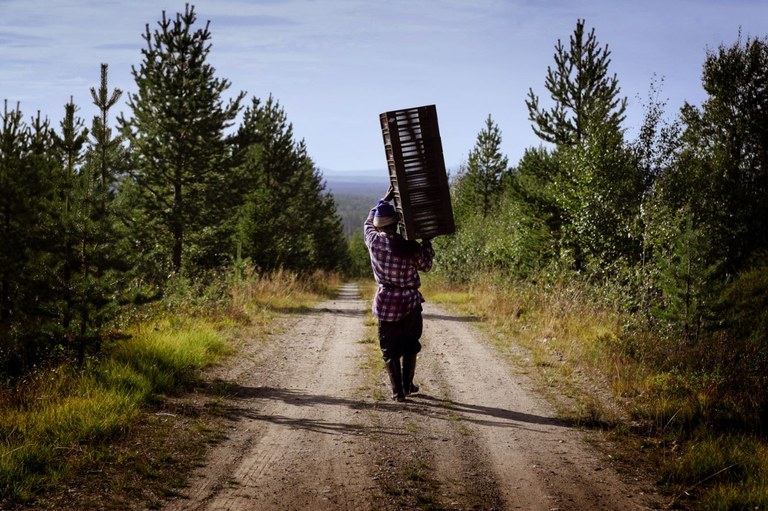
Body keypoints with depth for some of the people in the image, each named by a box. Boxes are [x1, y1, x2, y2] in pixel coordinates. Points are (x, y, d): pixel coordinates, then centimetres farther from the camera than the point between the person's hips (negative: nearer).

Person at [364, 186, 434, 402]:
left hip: (386, 302, 1)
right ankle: (408, 385, 26)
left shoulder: (374, 241, -8)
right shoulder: (411, 248, -13)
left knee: (390, 349, 8)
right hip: (410, 303, -1)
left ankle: (398, 391, 4)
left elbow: (368, 223, 15)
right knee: (410, 346, 18)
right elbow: (426, 266, 6)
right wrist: (427, 243, 14)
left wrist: (383, 200, 20)